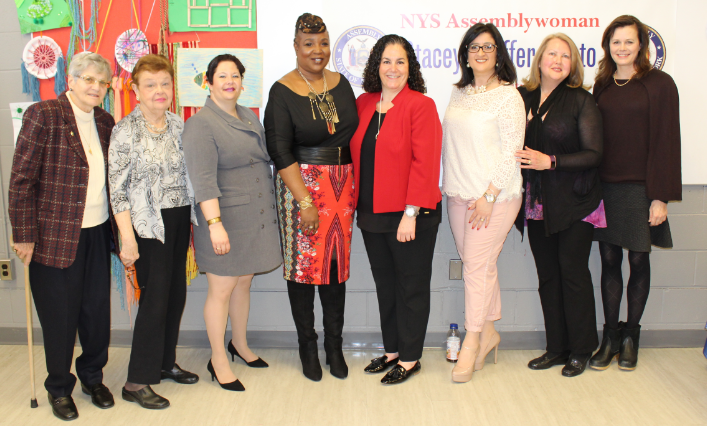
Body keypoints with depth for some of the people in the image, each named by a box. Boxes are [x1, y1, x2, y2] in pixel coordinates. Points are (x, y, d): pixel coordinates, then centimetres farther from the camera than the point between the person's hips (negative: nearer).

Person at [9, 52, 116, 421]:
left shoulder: (104, 121, 8)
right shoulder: (43, 115, -9)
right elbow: (21, 179, -10)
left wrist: (116, 227, 9)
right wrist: (24, 236, -11)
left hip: (97, 233, 5)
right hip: (56, 235, -5)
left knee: (98, 309, 12)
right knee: (60, 314, 8)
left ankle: (93, 377, 35)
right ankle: (59, 388, 29)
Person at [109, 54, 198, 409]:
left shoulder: (178, 125, 7)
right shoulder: (126, 131, -10)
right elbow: (117, 188, -11)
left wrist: (197, 218, 12)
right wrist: (127, 238, -15)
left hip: (180, 218, 6)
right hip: (148, 223, -6)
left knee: (176, 293, 12)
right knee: (155, 297, -5)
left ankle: (165, 362, 30)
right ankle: (137, 382, 6)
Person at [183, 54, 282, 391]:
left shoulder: (249, 117, 12)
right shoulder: (200, 124, -13)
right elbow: (203, 179, -21)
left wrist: (270, 208, 20)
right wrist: (215, 224, -29)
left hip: (257, 217, 7)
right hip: (224, 219, -7)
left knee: (243, 282, 18)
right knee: (221, 289, 2)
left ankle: (240, 344, 36)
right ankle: (218, 360, 16)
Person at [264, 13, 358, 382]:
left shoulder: (340, 84, 8)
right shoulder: (283, 91, -5)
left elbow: (354, 134, 13)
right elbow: (280, 151, -11)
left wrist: (355, 187, 5)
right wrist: (305, 202, -16)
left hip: (342, 183, 4)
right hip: (301, 185, -4)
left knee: (337, 263, 8)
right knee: (304, 265, 3)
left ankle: (335, 345, 22)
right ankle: (307, 347, 20)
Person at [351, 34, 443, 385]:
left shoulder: (421, 105, -10)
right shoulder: (363, 103, 8)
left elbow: (424, 163, -16)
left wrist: (411, 213, -20)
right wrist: (356, 204, 8)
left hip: (409, 216, -6)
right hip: (372, 212, 6)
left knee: (411, 286, 7)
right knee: (384, 284, 16)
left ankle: (410, 358, 20)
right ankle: (392, 350, 31)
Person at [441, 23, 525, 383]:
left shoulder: (508, 96, -7)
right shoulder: (459, 93, 12)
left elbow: (512, 151, -11)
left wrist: (489, 196, -14)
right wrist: (447, 184, 12)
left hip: (495, 194, -6)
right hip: (459, 193, 6)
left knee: (477, 265, -5)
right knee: (478, 264, 11)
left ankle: (471, 344, 6)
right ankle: (489, 332, 25)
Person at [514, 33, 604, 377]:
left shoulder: (581, 101, -5)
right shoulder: (522, 98, 6)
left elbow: (593, 154, -9)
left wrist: (550, 162, -18)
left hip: (574, 203, -4)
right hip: (537, 203, 4)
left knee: (573, 272, 0)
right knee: (547, 275, 10)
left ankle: (580, 350, 15)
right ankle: (556, 347, 22)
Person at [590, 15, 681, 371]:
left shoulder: (659, 84, -3)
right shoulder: (602, 85, 10)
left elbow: (666, 141, -7)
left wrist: (661, 196, -12)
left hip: (640, 188, -3)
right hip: (605, 188, 4)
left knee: (638, 261, 6)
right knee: (609, 261, 7)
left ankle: (630, 336, 21)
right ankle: (610, 338, 17)